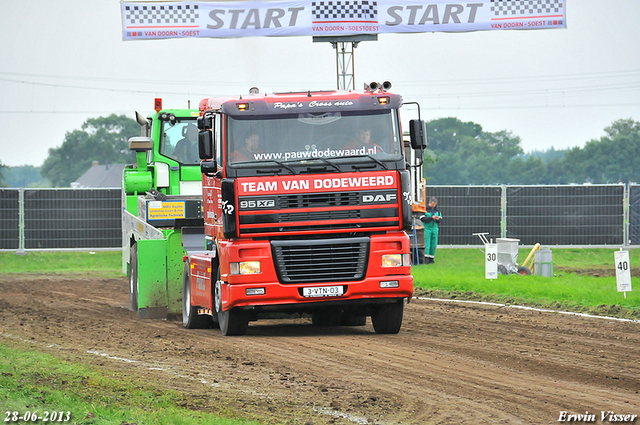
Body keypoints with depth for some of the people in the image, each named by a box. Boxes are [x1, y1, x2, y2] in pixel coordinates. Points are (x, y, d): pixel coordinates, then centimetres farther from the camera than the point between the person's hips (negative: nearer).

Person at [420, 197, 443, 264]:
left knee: (434, 244, 3)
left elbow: (440, 219, 13)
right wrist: (431, 218, -21)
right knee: (427, 243, -11)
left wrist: (438, 219, -11)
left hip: (434, 228, 5)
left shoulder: (437, 210, 9)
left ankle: (431, 258, 10)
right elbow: (422, 219, -14)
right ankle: (426, 258, -13)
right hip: (427, 228, -5)